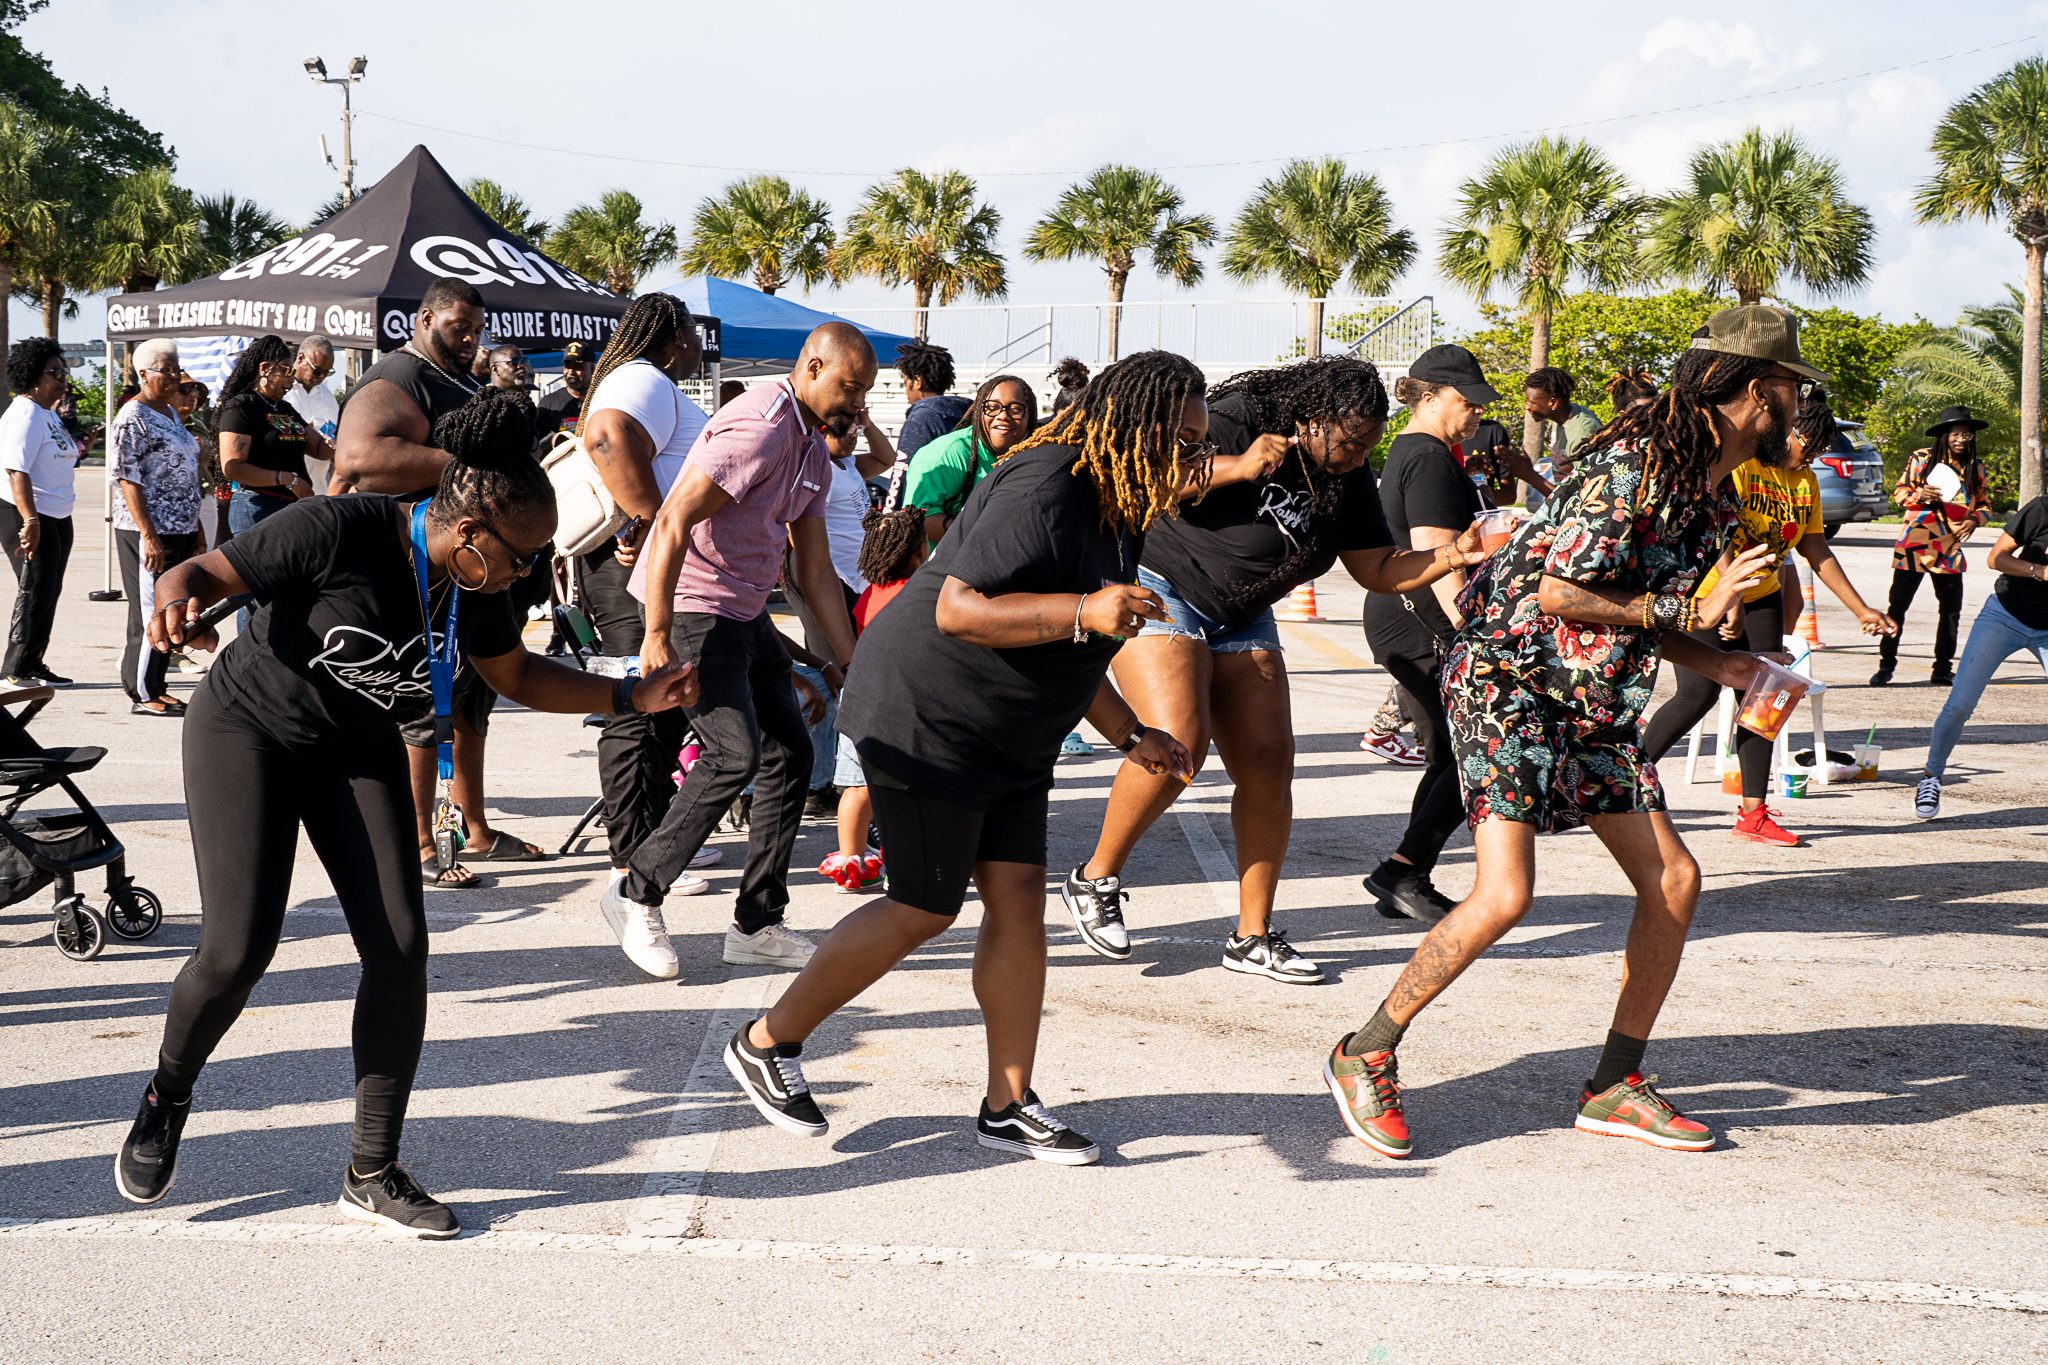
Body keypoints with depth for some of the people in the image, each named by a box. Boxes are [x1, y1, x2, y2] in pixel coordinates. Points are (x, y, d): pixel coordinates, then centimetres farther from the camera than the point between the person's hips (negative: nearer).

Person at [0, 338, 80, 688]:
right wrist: (30, 521, -29)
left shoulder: (49, 413, 16)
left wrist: (78, 444, 13)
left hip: (56, 515, 10)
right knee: (35, 590, -8)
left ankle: (33, 665, 19)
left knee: (49, 592, 11)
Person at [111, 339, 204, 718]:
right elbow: (128, 481, -18)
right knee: (150, 613, -4)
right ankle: (142, 695, 3)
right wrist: (149, 536, -23)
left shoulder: (171, 413, 15)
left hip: (180, 530, 9)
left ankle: (155, 687, 18)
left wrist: (195, 528, 21)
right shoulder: (132, 420, -13)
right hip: (149, 532, -9)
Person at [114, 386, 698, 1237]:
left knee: (399, 948, -9)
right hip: (246, 731, -5)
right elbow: (206, 571, -21)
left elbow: (520, 676, 8)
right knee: (238, 951, -16)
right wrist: (177, 601, -45)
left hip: (357, 752, 5)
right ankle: (167, 1095, 18)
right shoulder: (337, 534, -28)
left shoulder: (475, 587, -9)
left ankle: (372, 1173, 4)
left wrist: (631, 696, -3)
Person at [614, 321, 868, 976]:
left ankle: (757, 923, 11)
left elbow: (815, 570, 16)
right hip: (690, 605, -10)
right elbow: (672, 525, -26)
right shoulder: (760, 428, -20)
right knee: (736, 752, -19)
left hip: (747, 613, 10)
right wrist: (657, 637, -29)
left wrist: (853, 663, 13)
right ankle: (638, 893, -3)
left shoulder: (812, 450, 12)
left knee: (790, 754, 6)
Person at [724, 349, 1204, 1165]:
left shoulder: (1114, 508, 9)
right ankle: (767, 1043, 15)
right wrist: (1084, 611, -38)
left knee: (1019, 900, 4)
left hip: (1006, 741, 10)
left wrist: (1130, 737, 16)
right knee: (925, 909, -1)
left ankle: (1009, 1107, 11)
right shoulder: (1046, 492, -24)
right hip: (925, 719, -9)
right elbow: (958, 609, -29)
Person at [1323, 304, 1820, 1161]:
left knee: (1673, 880, 3)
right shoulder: (1637, 462, -19)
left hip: (1592, 700, 10)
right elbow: (1558, 590, -22)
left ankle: (1615, 1088, 15)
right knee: (1506, 892, -20)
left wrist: (1711, 662, 4)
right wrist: (1686, 611, -16)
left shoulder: (1714, 496, 11)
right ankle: (1365, 1057, -3)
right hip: (1507, 678, -10)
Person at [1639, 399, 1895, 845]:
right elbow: (1721, 535, -27)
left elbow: (1817, 551, 11)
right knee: (1698, 695, -15)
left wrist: (1861, 611, 8)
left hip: (1761, 597, 7)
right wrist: (1732, 602, -36)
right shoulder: (1738, 462, -17)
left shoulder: (1806, 482, 7)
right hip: (1706, 593, -7)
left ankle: (1753, 813, 3)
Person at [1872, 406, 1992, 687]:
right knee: (1897, 606, -1)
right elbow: (1899, 493, 2)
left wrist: (1974, 519, -8)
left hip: (1950, 548, 3)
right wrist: (1919, 495, -19)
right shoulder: (1921, 459, -3)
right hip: (1913, 545, -3)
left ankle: (1942, 670, 15)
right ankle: (1886, 666, 10)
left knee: (1951, 611, 4)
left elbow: (1985, 505, 14)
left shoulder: (1976, 468, 6)